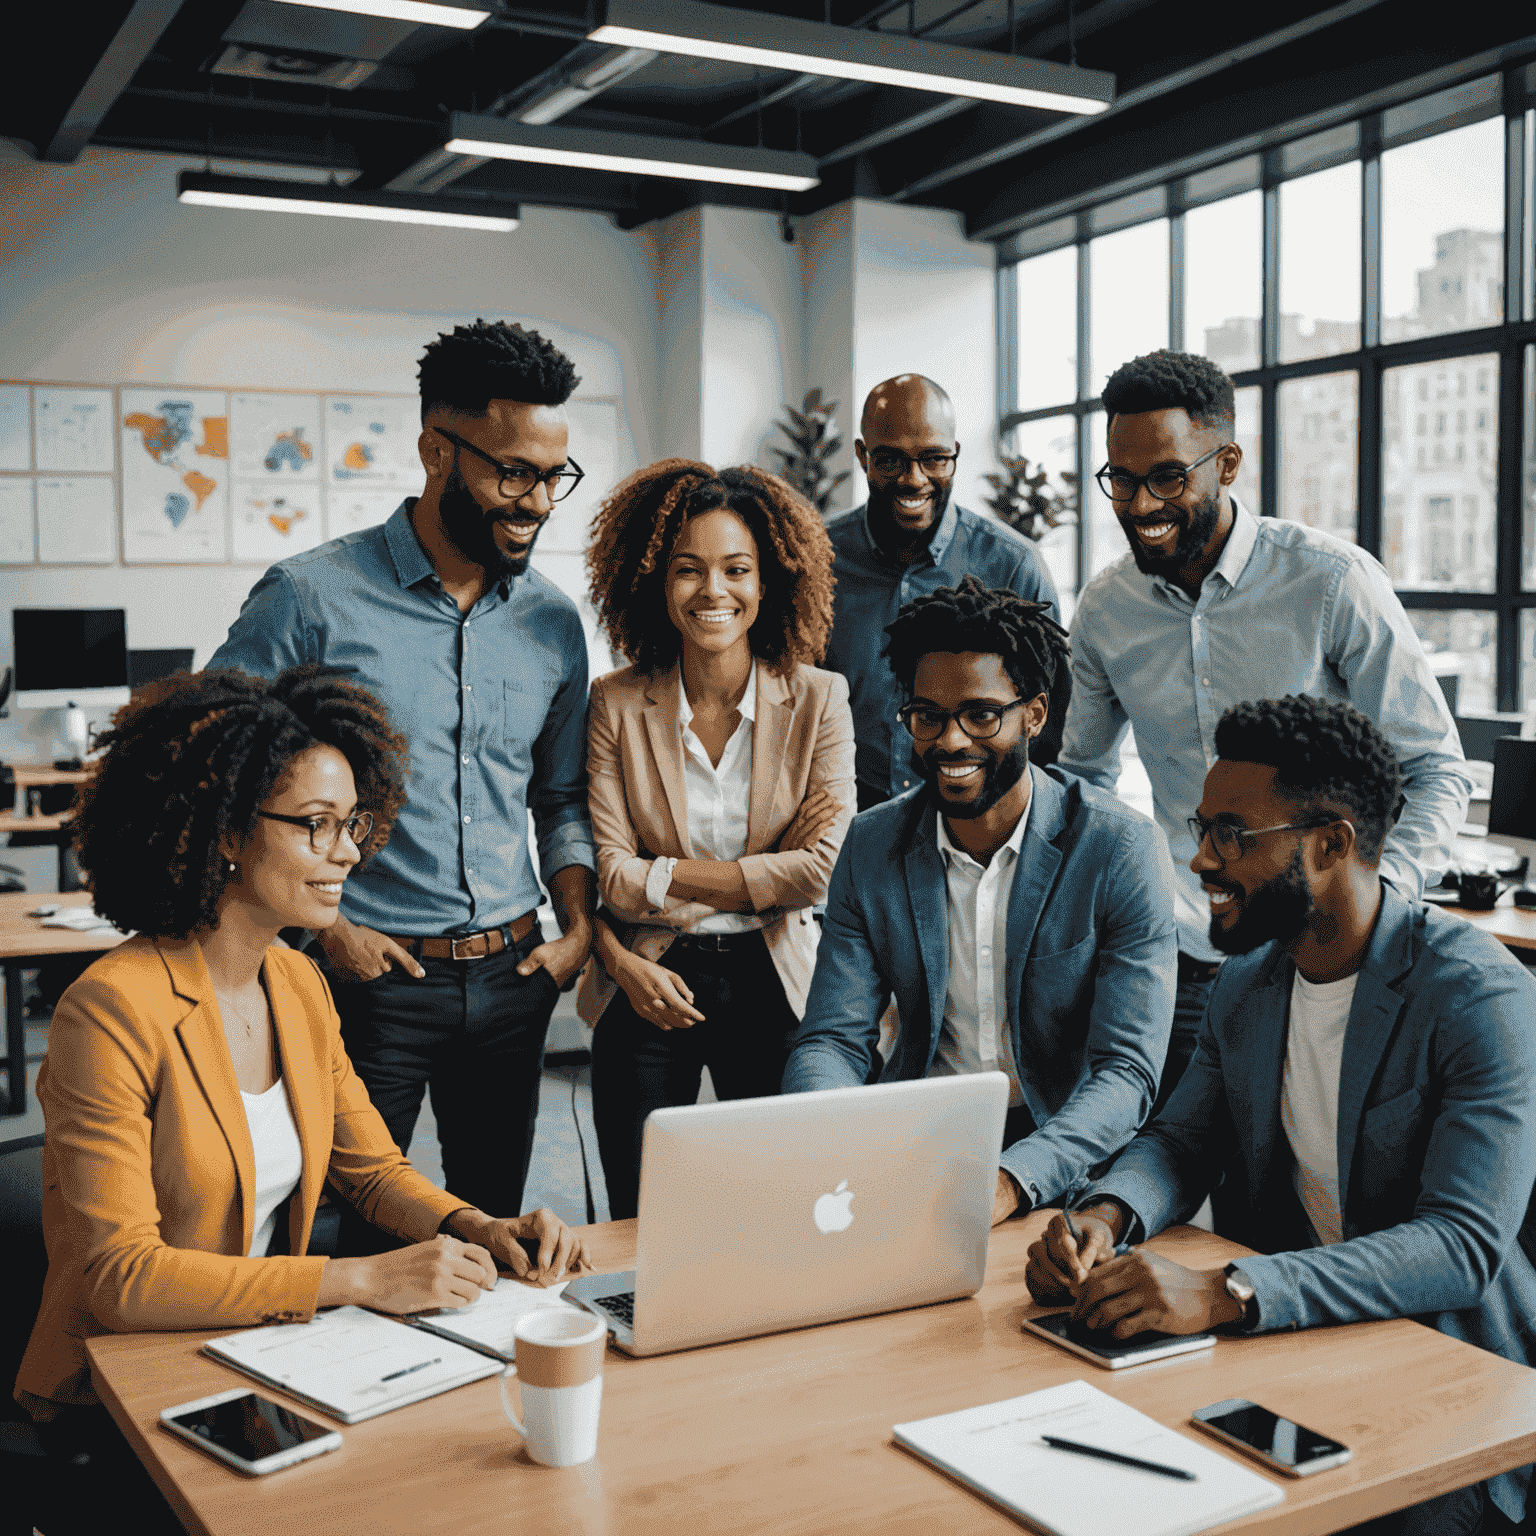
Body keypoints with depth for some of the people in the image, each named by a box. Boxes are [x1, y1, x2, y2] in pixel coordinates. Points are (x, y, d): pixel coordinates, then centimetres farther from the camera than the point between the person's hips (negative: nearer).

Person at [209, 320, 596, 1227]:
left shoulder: (553, 622, 6)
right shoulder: (312, 598, -9)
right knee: (347, 1237, 7)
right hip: (370, 981, -4)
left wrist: (581, 925, 2)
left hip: (512, 979, 5)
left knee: (494, 1231, 17)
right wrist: (323, 924, -11)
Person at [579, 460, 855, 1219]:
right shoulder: (616, 704, -1)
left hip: (773, 984, 0)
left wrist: (665, 874, -10)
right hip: (649, 986, 0)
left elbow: (822, 868, -9)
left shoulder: (818, 700, -2)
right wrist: (621, 961, -24)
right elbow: (606, 870, -6)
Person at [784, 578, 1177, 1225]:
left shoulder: (1122, 849, -10)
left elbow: (1127, 1072, -16)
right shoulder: (871, 846, 2)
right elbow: (833, 1039, -1)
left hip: (1061, 1156, -3)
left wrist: (1009, 1180, -34)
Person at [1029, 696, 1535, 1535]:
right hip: (1288, 1338, 5)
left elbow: (1463, 1245, -27)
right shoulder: (1245, 982, 5)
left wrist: (1223, 1293, -39)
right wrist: (1103, 1216, -16)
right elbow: (1181, 1141, 10)